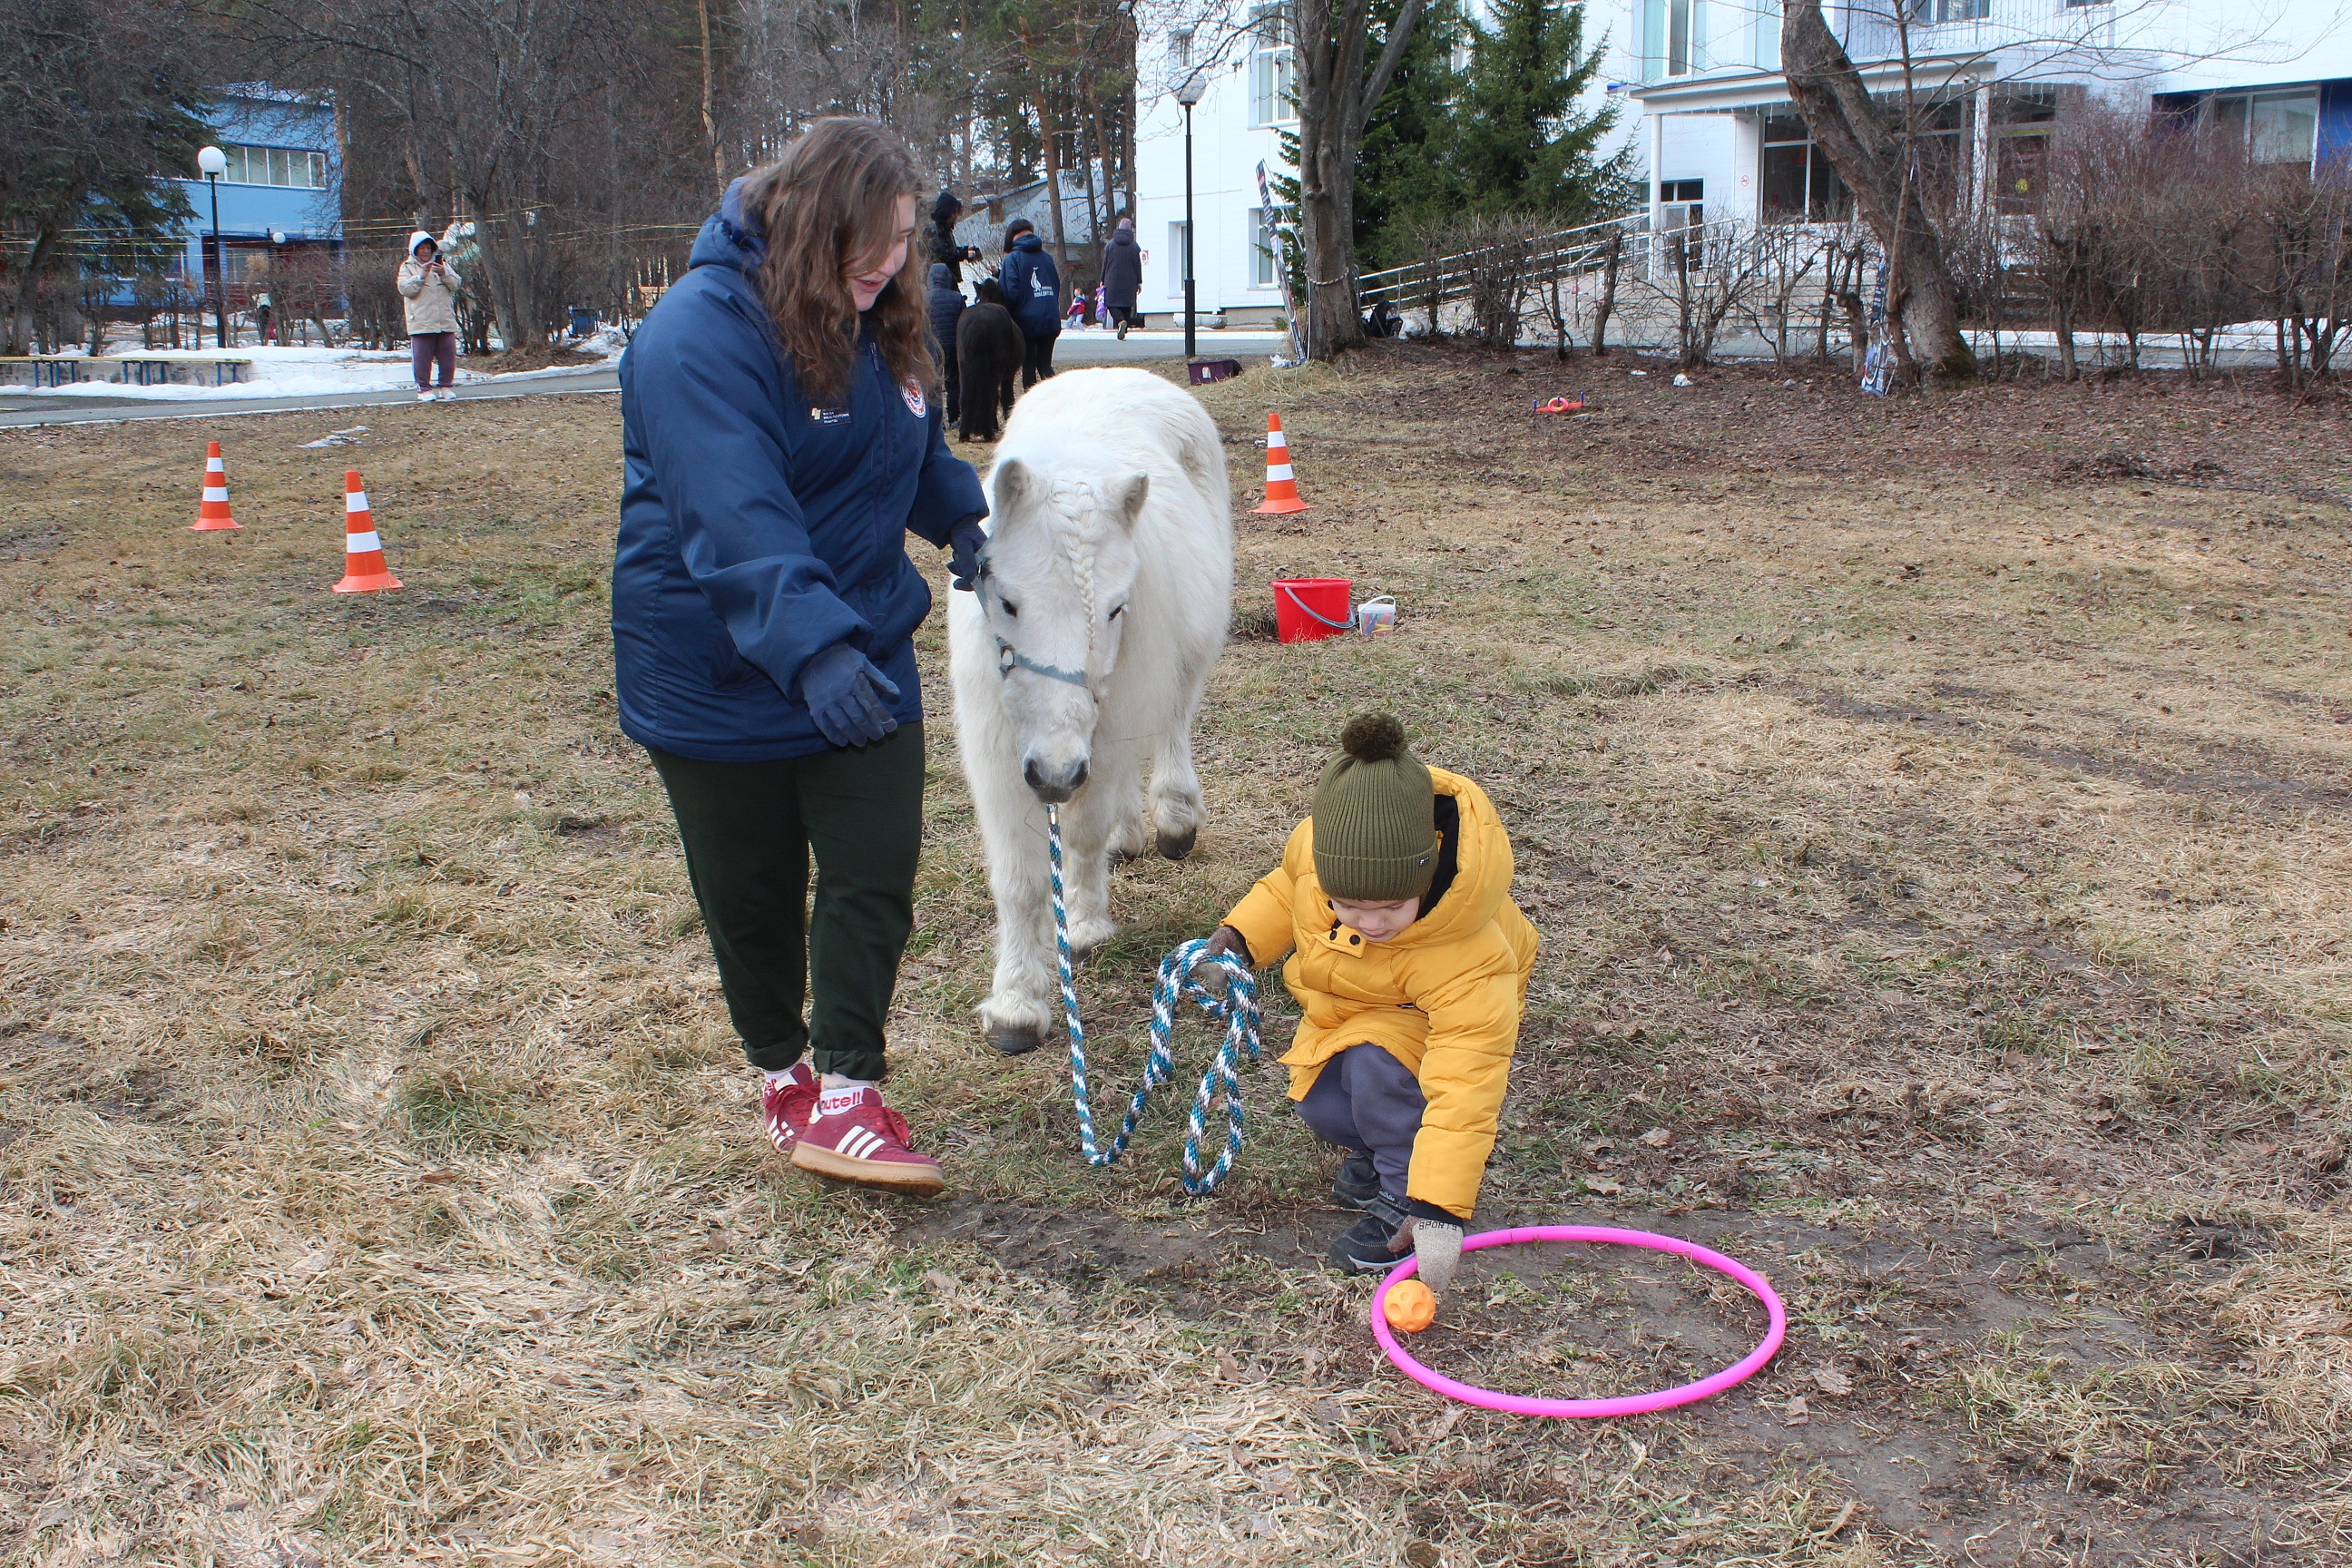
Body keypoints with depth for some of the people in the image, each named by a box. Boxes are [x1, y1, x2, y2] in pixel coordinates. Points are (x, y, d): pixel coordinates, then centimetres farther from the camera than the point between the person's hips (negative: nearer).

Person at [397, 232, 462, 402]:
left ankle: (446, 386, 16)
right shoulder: (408, 267, 8)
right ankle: (424, 389, 4)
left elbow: (456, 284, 4)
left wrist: (444, 274, -14)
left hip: (446, 322, 3)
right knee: (422, 358, -3)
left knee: (448, 356, 5)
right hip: (421, 323, -3)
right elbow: (405, 289, -6)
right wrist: (421, 276, -16)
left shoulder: (443, 265, 16)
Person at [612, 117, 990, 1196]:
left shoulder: (882, 324, 4)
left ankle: (846, 1092, 5)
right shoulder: (703, 334, -23)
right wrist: (808, 647, -45)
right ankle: (784, 1073, 31)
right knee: (753, 892, 10)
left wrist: (964, 522, 12)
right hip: (718, 672, -6)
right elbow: (735, 517, -36)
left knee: (878, 870, -2)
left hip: (862, 651, 6)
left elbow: (919, 447, 25)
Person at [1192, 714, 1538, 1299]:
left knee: (1377, 1061, -34)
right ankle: (1378, 1144, 24)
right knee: (1321, 1108, -9)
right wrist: (1241, 936, -17)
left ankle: (1403, 1191, -11)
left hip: (1423, 1021, -5)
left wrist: (1438, 1208, -47)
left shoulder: (1469, 962, -46)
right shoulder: (1317, 843, -32)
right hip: (1342, 1010, 6)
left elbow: (1467, 1084, -45)